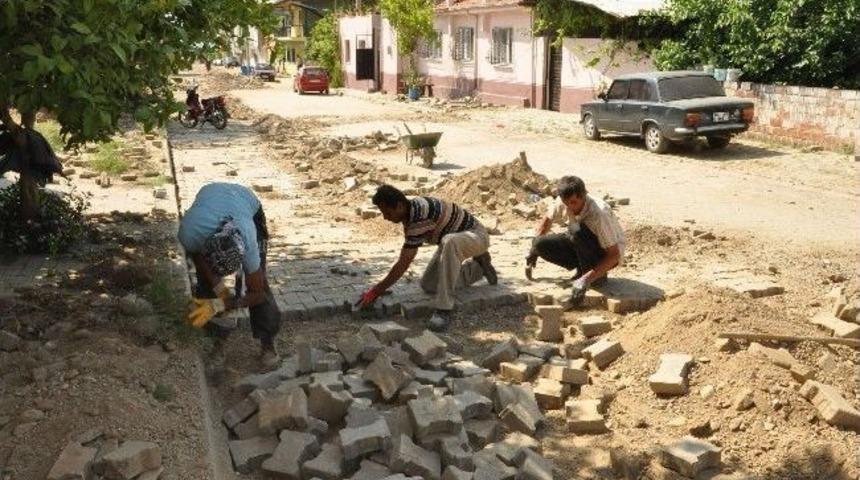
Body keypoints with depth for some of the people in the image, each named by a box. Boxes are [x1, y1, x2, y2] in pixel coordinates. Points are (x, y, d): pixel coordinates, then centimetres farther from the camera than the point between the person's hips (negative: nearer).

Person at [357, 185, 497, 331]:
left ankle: (443, 308, -34)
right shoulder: (410, 211, -5)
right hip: (452, 244, 10)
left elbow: (404, 263, -31)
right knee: (428, 285, 4)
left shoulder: (419, 217, -34)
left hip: (476, 235, -10)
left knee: (450, 241, -43)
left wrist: (376, 291, -25)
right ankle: (478, 267, 22)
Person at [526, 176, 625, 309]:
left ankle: (598, 277, -15)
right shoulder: (563, 202, -17)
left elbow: (614, 255, -32)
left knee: (579, 232, -36)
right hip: (582, 246, 6)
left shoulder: (599, 213, -34)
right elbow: (547, 220, 6)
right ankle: (583, 269, 2)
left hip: (608, 252, -6)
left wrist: (587, 279, -39)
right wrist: (533, 251, 3)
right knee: (541, 244, -16)